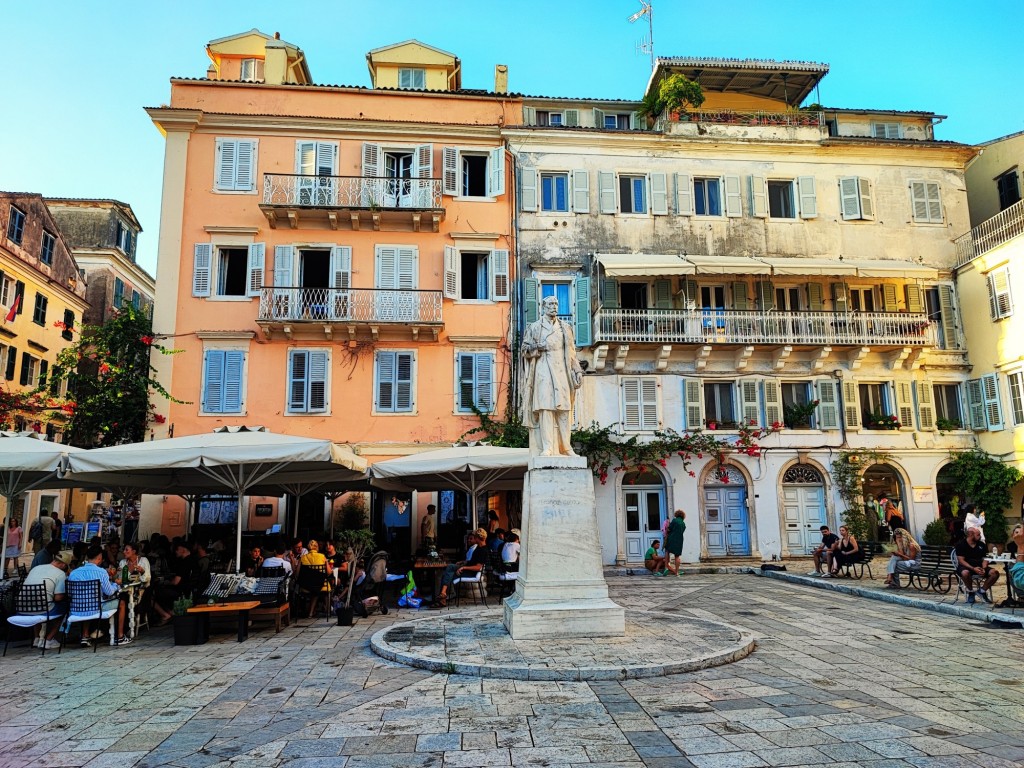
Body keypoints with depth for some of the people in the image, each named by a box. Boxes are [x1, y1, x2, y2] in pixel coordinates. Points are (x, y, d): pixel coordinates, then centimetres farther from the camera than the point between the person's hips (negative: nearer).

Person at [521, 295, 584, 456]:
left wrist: (577, 371, 7)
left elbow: (572, 352, 15)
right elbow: (525, 350, 6)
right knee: (545, 407, -13)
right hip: (543, 371, -2)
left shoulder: (566, 328, 17)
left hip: (562, 371, 3)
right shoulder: (534, 327, 10)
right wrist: (538, 347, -12)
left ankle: (565, 446, 2)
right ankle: (547, 447, -15)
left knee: (564, 409, -3)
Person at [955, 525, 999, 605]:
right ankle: (971, 592, -9)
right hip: (966, 567, -5)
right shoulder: (960, 544, -5)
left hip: (979, 567, 5)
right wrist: (973, 568, -25)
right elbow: (961, 560, -11)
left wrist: (983, 569, -12)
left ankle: (982, 591, 3)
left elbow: (985, 559, 10)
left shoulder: (981, 544, 11)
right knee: (965, 573, -40)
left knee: (995, 573, -20)